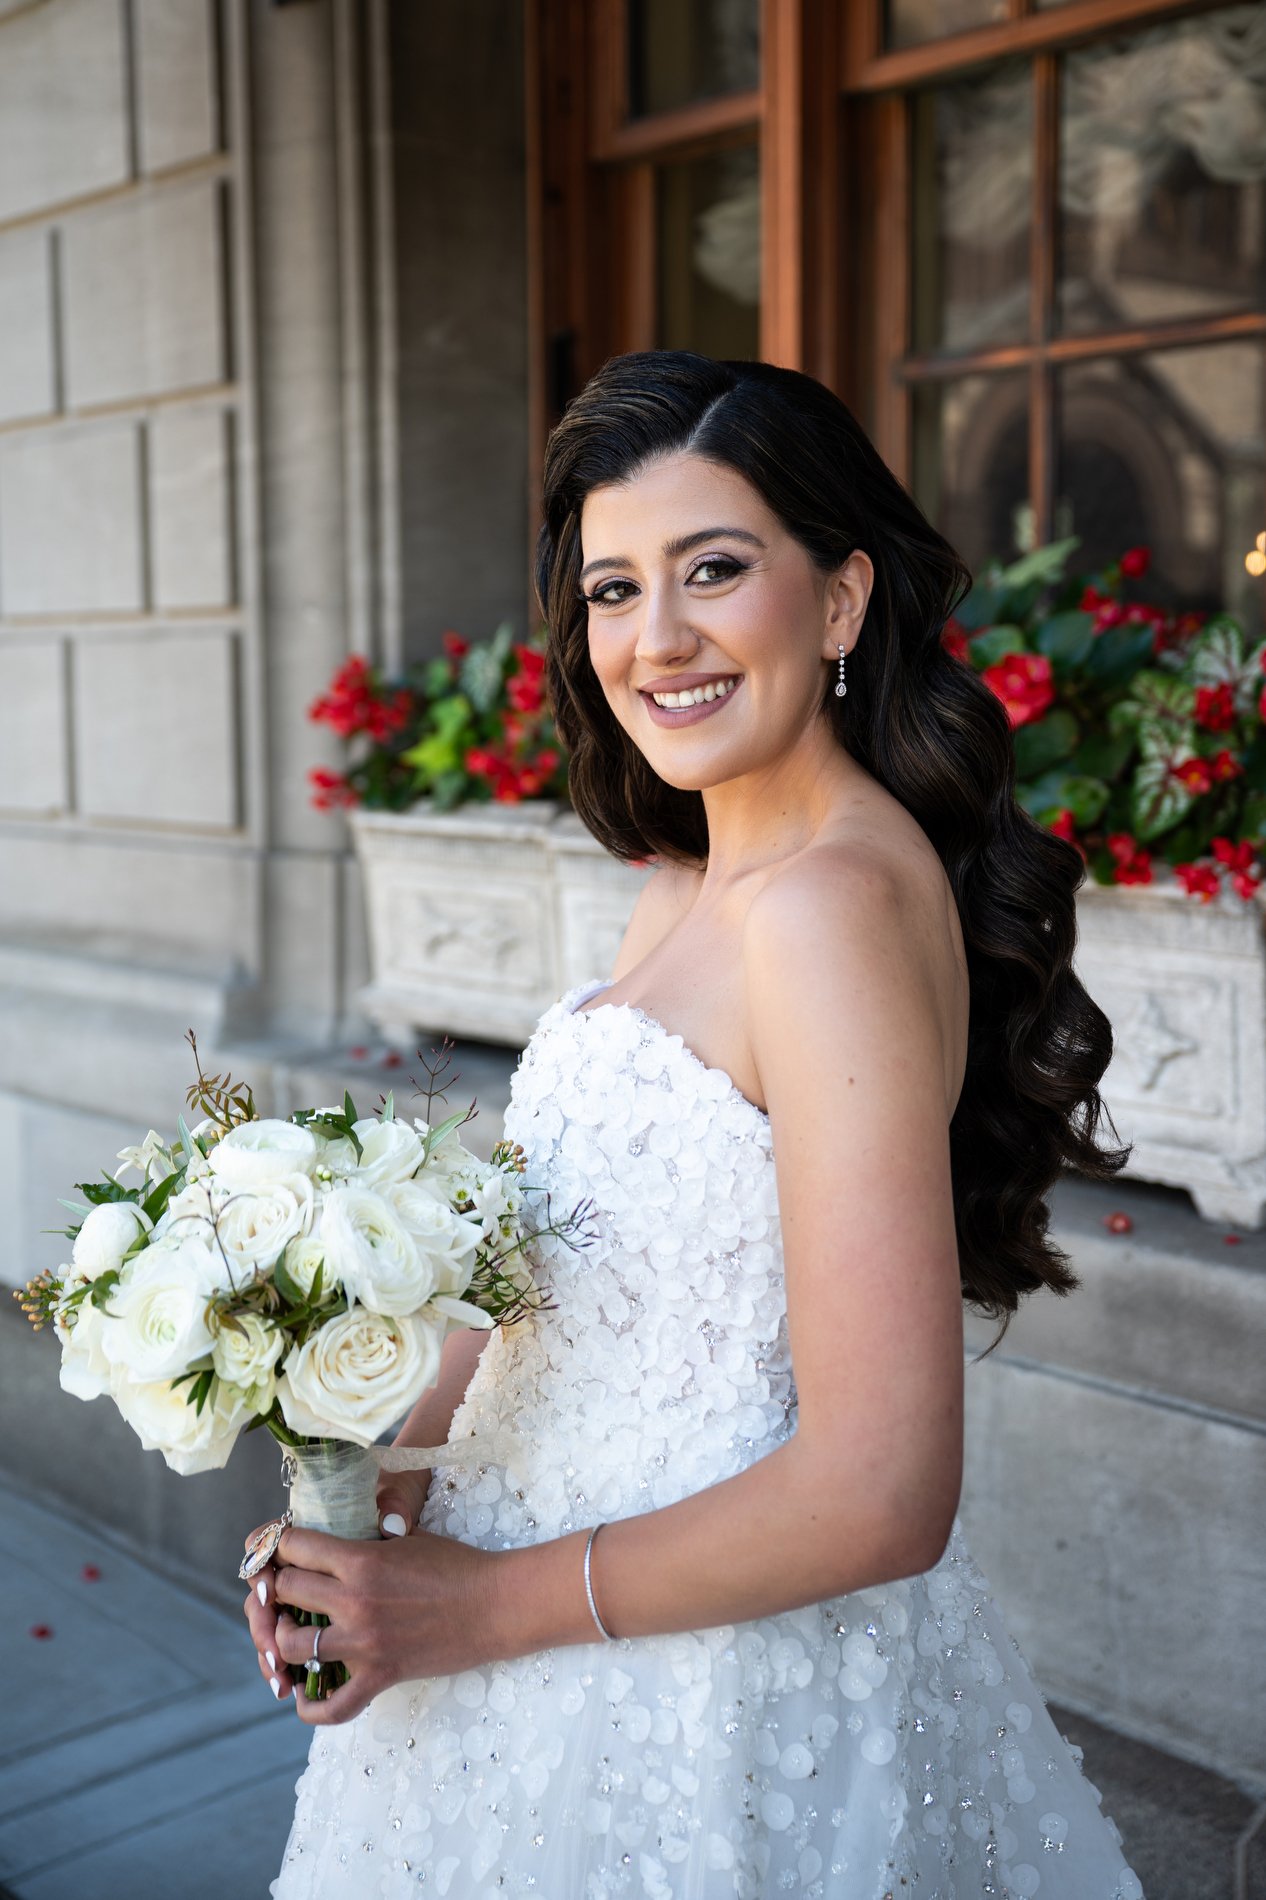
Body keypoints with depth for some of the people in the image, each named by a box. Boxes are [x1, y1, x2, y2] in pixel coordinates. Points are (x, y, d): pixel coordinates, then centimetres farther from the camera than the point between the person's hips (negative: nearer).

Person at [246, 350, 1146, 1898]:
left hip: (714, 1705, -7)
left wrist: (484, 1605, -18)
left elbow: (878, 1494, -27)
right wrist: (388, 1478, -5)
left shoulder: (836, 901, -25)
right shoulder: (682, 886, 3)